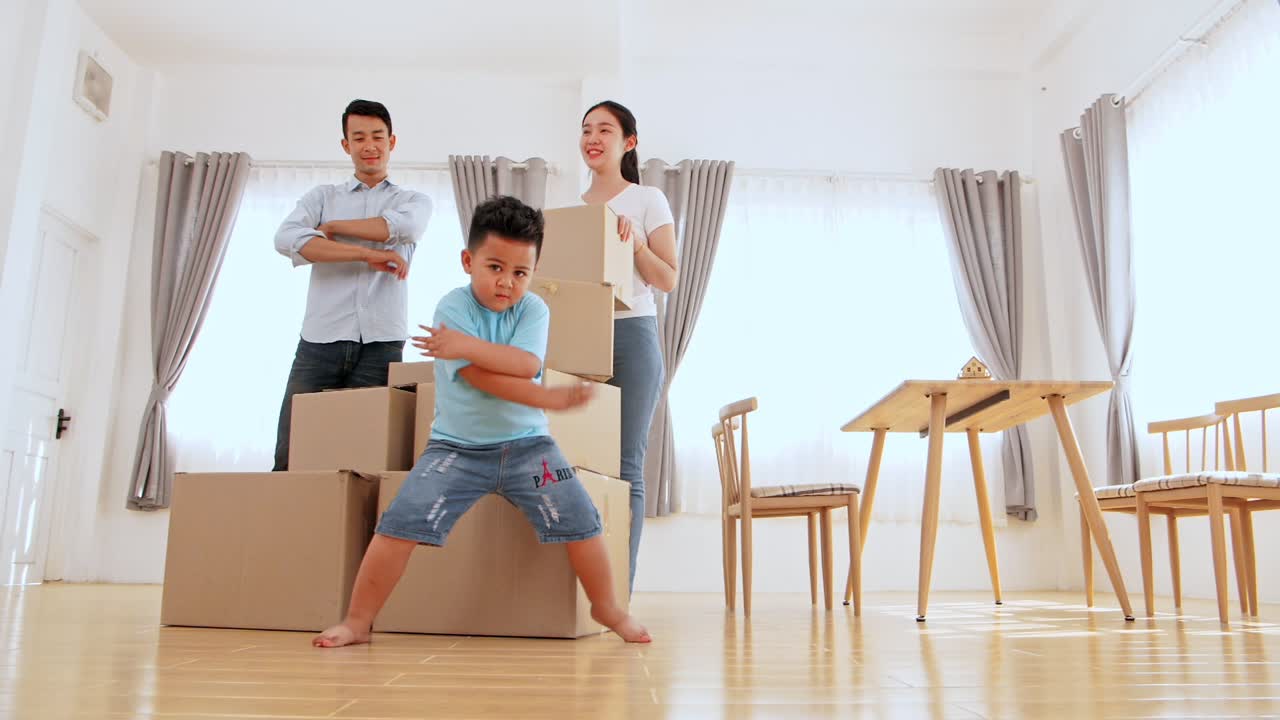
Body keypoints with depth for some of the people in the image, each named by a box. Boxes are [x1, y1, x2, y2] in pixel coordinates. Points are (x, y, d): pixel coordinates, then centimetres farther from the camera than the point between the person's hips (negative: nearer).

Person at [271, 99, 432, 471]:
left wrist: (332, 226, 0)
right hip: (320, 340, 1)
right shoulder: (323, 196, 16)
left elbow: (402, 227, -10)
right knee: (289, 456, -3)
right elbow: (286, 238, -5)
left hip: (381, 343, -1)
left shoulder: (415, 200, 16)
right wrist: (368, 254, -12)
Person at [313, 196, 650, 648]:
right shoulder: (453, 307, -11)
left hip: (527, 444, 2)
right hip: (456, 446, -2)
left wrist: (469, 346, -29)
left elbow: (527, 364, -21)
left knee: (580, 521, -2)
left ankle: (607, 608, 20)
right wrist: (551, 399, -19)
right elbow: (482, 377, -21)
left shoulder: (534, 309, -2)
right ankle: (357, 621, 4)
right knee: (401, 523, -12)